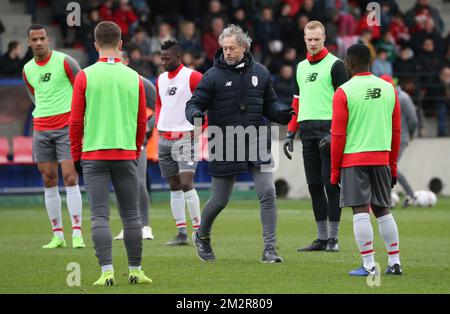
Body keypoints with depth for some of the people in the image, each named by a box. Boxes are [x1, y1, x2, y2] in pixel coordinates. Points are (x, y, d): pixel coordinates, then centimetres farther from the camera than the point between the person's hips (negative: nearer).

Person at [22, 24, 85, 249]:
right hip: (41, 128, 5)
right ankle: (58, 235, 9)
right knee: (49, 180, 4)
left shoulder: (64, 61, -6)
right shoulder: (27, 70, 9)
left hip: (65, 126, -5)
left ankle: (77, 234, -13)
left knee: (70, 177, -12)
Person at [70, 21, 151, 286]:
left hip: (94, 155, -1)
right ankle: (135, 271, 11)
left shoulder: (85, 76, -3)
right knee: (131, 215, 8)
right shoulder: (134, 78, 3)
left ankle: (107, 271, -9)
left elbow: (76, 121, -1)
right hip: (126, 154, 2)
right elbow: (142, 122, 8)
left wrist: (76, 155, 9)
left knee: (100, 216, -1)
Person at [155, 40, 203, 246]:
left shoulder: (192, 77, -9)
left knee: (186, 183, -17)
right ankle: (181, 233, 10)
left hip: (186, 137, -7)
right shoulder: (161, 79, 13)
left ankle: (198, 230, -11)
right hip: (165, 138, 7)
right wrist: (159, 126, 12)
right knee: (174, 186, 7)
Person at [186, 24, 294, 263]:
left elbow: (269, 104, 15)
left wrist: (281, 113, -6)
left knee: (267, 193, -10)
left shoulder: (260, 73, 5)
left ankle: (269, 249, -5)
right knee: (220, 200, 8)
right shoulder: (213, 76, -5)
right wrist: (195, 114, -25)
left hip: (256, 144, 2)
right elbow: (194, 103, -2)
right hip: (224, 146, -2)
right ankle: (202, 236, 37)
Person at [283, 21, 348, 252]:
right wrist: (290, 133, 15)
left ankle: (333, 238, -2)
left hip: (327, 129, -6)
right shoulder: (301, 67, 18)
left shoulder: (334, 65, -2)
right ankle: (322, 238, 11)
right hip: (307, 133, 6)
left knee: (330, 184, -6)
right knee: (314, 185, 6)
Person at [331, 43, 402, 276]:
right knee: (382, 209, 14)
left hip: (354, 160, -5)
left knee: (360, 210, -4)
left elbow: (338, 135, -6)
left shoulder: (343, 92, -6)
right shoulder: (388, 89, 8)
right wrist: (393, 165, 19)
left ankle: (369, 265, -8)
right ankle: (394, 262, 12)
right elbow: (396, 131, 11)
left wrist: (335, 170, 1)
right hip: (381, 158, 5)